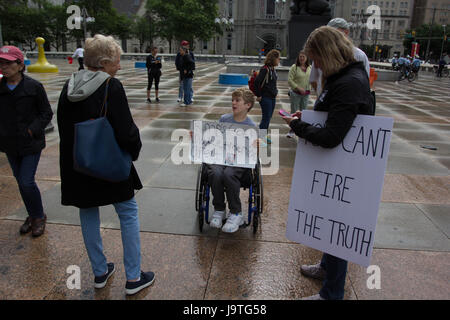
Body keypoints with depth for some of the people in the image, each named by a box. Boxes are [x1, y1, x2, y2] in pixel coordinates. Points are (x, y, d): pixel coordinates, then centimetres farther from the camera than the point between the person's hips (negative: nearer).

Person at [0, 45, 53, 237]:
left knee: (27, 182, -7)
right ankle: (32, 215, 31)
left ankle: (39, 216, 16)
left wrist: (32, 130, -16)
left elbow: (47, 113, -5)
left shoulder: (34, 87, -11)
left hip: (31, 143, -5)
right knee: (20, 181, 14)